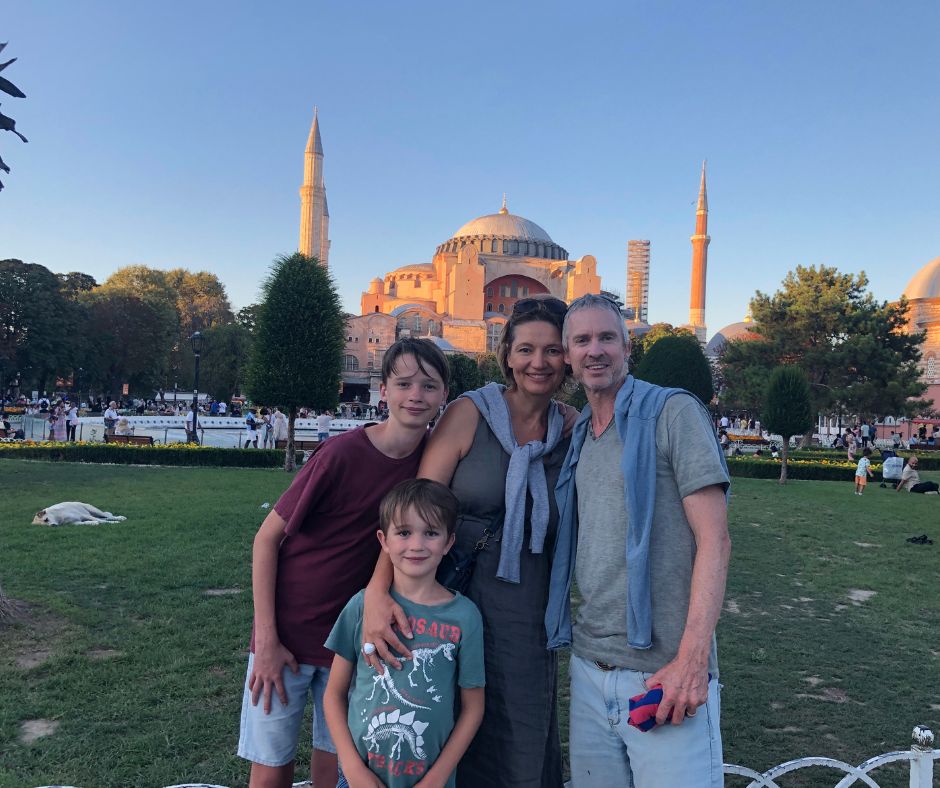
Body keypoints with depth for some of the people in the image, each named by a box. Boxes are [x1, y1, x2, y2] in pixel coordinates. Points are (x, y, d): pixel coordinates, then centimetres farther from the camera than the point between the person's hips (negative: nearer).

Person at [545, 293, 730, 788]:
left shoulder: (672, 412, -7)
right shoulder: (577, 436, 14)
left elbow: (714, 541, -12)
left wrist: (692, 659, -19)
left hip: (664, 675, -6)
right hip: (588, 671, 6)